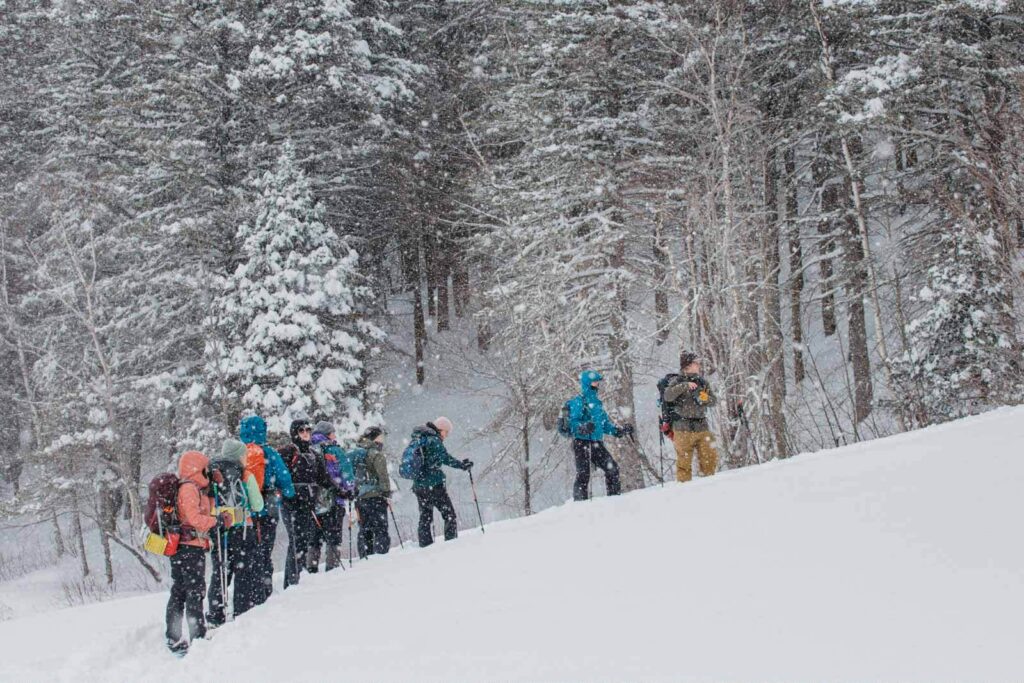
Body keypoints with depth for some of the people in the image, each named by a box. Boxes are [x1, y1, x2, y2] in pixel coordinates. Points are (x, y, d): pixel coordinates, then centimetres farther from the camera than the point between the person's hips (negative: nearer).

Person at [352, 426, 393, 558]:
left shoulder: (355, 454, 14)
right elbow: (383, 476, -14)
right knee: (380, 530, -5)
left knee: (364, 531, 11)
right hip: (375, 497, -7)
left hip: (359, 497, 7)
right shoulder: (376, 454, -9)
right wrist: (387, 493, -10)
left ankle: (365, 558, 10)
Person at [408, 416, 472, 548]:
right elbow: (446, 459, -15)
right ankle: (451, 541, -7)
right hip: (434, 484, -7)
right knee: (449, 515, 0)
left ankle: (425, 545, 10)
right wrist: (463, 465, -6)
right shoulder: (433, 440, -11)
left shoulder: (415, 439, 14)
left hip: (418, 485, 7)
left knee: (425, 517, 13)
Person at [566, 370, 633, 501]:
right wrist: (582, 427, -34)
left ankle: (614, 496, 14)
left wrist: (621, 430, 22)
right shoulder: (578, 401, -6)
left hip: (596, 443, 8)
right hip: (582, 442, -8)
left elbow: (605, 422, 27)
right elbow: (572, 422, -15)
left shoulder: (596, 401, 20)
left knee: (612, 468, 4)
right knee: (583, 474, -11)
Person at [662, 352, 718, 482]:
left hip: (702, 427, 5)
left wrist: (705, 399, -8)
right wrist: (685, 386, -25)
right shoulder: (677, 381, -2)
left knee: (710, 459, 4)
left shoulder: (702, 381, 12)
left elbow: (714, 400, 13)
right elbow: (668, 396, -19)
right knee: (684, 461, -2)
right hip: (683, 428, -4)